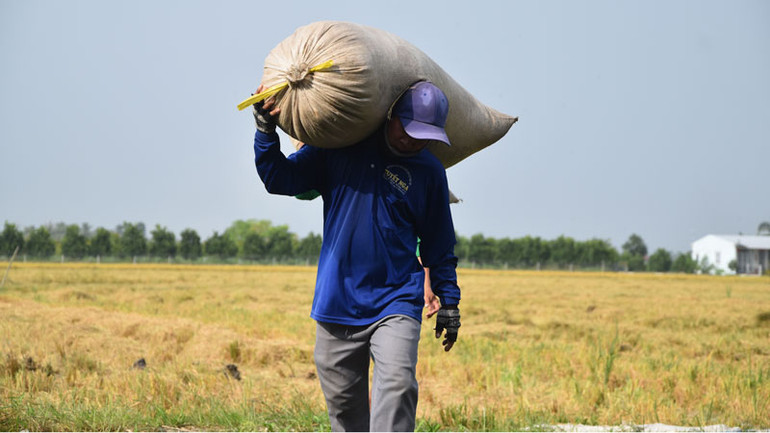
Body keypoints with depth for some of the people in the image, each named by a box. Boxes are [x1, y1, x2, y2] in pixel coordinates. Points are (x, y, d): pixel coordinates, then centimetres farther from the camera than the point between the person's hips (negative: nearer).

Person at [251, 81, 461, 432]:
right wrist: (265, 129, -7)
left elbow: (439, 245, 14)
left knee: (397, 386, -22)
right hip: (336, 306, 2)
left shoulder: (428, 171, 3)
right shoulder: (340, 146, 3)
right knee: (344, 403, 8)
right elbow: (280, 179, 6)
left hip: (395, 303, -2)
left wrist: (449, 303, 17)